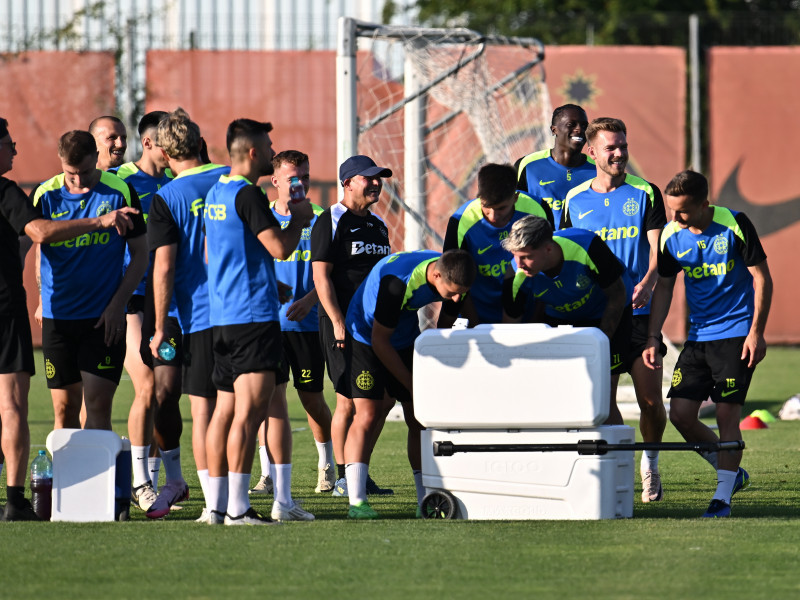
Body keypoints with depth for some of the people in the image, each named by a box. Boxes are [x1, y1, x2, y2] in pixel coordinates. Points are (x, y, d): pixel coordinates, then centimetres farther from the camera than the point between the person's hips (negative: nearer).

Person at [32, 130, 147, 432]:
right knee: (65, 409, 5)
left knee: (97, 406, -7)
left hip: (104, 318, -2)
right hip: (57, 318, 2)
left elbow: (140, 253, 2)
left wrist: (117, 304, -6)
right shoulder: (45, 196, 0)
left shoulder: (119, 192, -4)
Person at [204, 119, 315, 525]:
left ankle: (217, 502, 12)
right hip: (253, 315, -10)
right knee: (250, 410, -9)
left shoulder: (216, 193, 15)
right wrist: (299, 218, 1)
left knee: (225, 409, 11)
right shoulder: (247, 194, -14)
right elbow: (280, 248, -17)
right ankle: (237, 507, -13)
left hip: (221, 316, 10)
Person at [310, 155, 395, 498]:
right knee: (348, 401, -8)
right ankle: (344, 478, -3)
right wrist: (338, 323, -17)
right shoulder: (331, 222, -5)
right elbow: (321, 275, -11)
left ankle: (362, 474, 10)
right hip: (343, 324, -7)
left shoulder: (378, 225, 18)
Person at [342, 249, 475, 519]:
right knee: (368, 414, -17)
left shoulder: (452, 274, -15)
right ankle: (356, 501, -20)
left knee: (420, 418, 1)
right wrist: (411, 385, -19)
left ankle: (426, 500, 6)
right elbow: (379, 341, -25)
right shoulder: (398, 283, -35)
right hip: (366, 337, -6)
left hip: (407, 339, 6)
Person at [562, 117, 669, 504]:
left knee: (650, 399, -3)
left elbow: (658, 248, -4)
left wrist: (647, 282, -23)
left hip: (639, 312, -1)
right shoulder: (575, 200, 9)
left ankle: (650, 461, 22)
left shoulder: (645, 193, 4)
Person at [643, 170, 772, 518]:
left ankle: (723, 497, -3)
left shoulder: (735, 225, -13)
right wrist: (653, 338, 3)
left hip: (736, 333, -5)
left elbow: (761, 278, -7)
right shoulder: (670, 236, -1)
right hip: (698, 336, 5)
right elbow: (664, 286, 10)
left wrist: (756, 332, -12)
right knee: (680, 413, -1)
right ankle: (731, 472, 19)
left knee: (727, 413, -10)